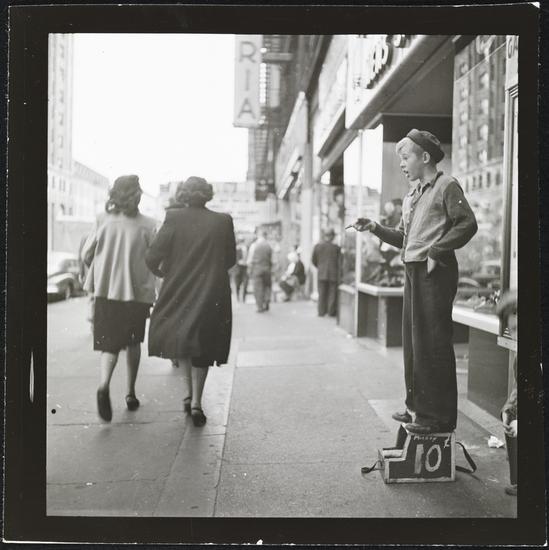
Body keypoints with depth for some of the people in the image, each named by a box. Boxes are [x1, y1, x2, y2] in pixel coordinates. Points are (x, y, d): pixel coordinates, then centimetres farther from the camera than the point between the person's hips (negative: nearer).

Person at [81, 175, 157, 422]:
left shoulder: (103, 220, -3)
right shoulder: (147, 225, -7)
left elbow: (86, 256, 0)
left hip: (106, 291, 1)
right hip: (138, 291, 0)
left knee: (109, 344, 5)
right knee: (133, 342, 19)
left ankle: (104, 385, -22)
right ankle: (130, 393, 25)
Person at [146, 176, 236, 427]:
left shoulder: (174, 218, -8)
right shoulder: (223, 221, -3)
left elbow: (152, 257, -10)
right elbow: (230, 260, 6)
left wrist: (161, 272, 11)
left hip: (178, 293, 0)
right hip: (212, 295, 0)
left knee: (181, 339, 21)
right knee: (203, 346, 13)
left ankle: (188, 392, 15)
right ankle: (196, 402, 8)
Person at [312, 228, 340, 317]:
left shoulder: (317, 246, -2)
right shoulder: (336, 247, -9)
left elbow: (314, 260, 6)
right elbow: (340, 262, -3)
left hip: (321, 273, 3)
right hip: (334, 274, -2)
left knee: (322, 293, 10)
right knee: (332, 293, 6)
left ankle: (321, 311, 10)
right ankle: (331, 312, 8)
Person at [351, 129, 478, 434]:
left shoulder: (446, 185, -6)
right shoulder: (412, 195, 18)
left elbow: (467, 224, -15)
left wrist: (435, 252, -17)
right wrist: (375, 228, 6)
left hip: (436, 272, -9)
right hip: (413, 271, 9)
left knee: (433, 343, -7)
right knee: (413, 342, 13)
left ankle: (439, 415, 0)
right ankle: (418, 406, 24)